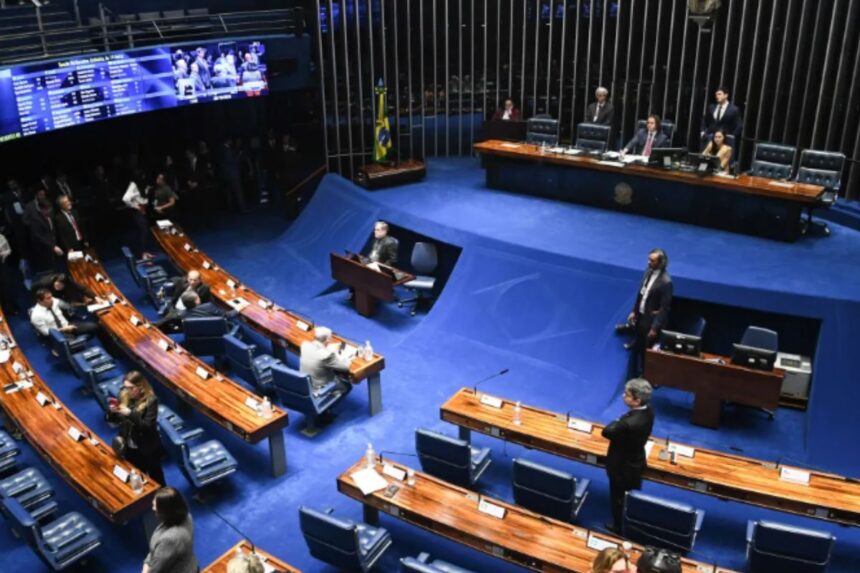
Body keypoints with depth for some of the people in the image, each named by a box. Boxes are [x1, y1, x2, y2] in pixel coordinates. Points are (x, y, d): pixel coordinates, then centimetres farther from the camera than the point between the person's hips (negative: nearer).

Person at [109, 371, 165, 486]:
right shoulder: (124, 395, -7)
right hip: (129, 447, 5)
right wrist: (112, 412, -20)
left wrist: (130, 414, -34)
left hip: (148, 449, -5)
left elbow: (148, 426, -26)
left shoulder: (151, 401, -22)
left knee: (155, 475, 16)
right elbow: (115, 420, 3)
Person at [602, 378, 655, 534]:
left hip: (622, 467, -8)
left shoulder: (629, 423, -43)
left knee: (618, 499, 19)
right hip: (636, 462, 8)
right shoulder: (648, 411, -14)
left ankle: (619, 527, 42)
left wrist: (618, 420, -15)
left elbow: (606, 431, -25)